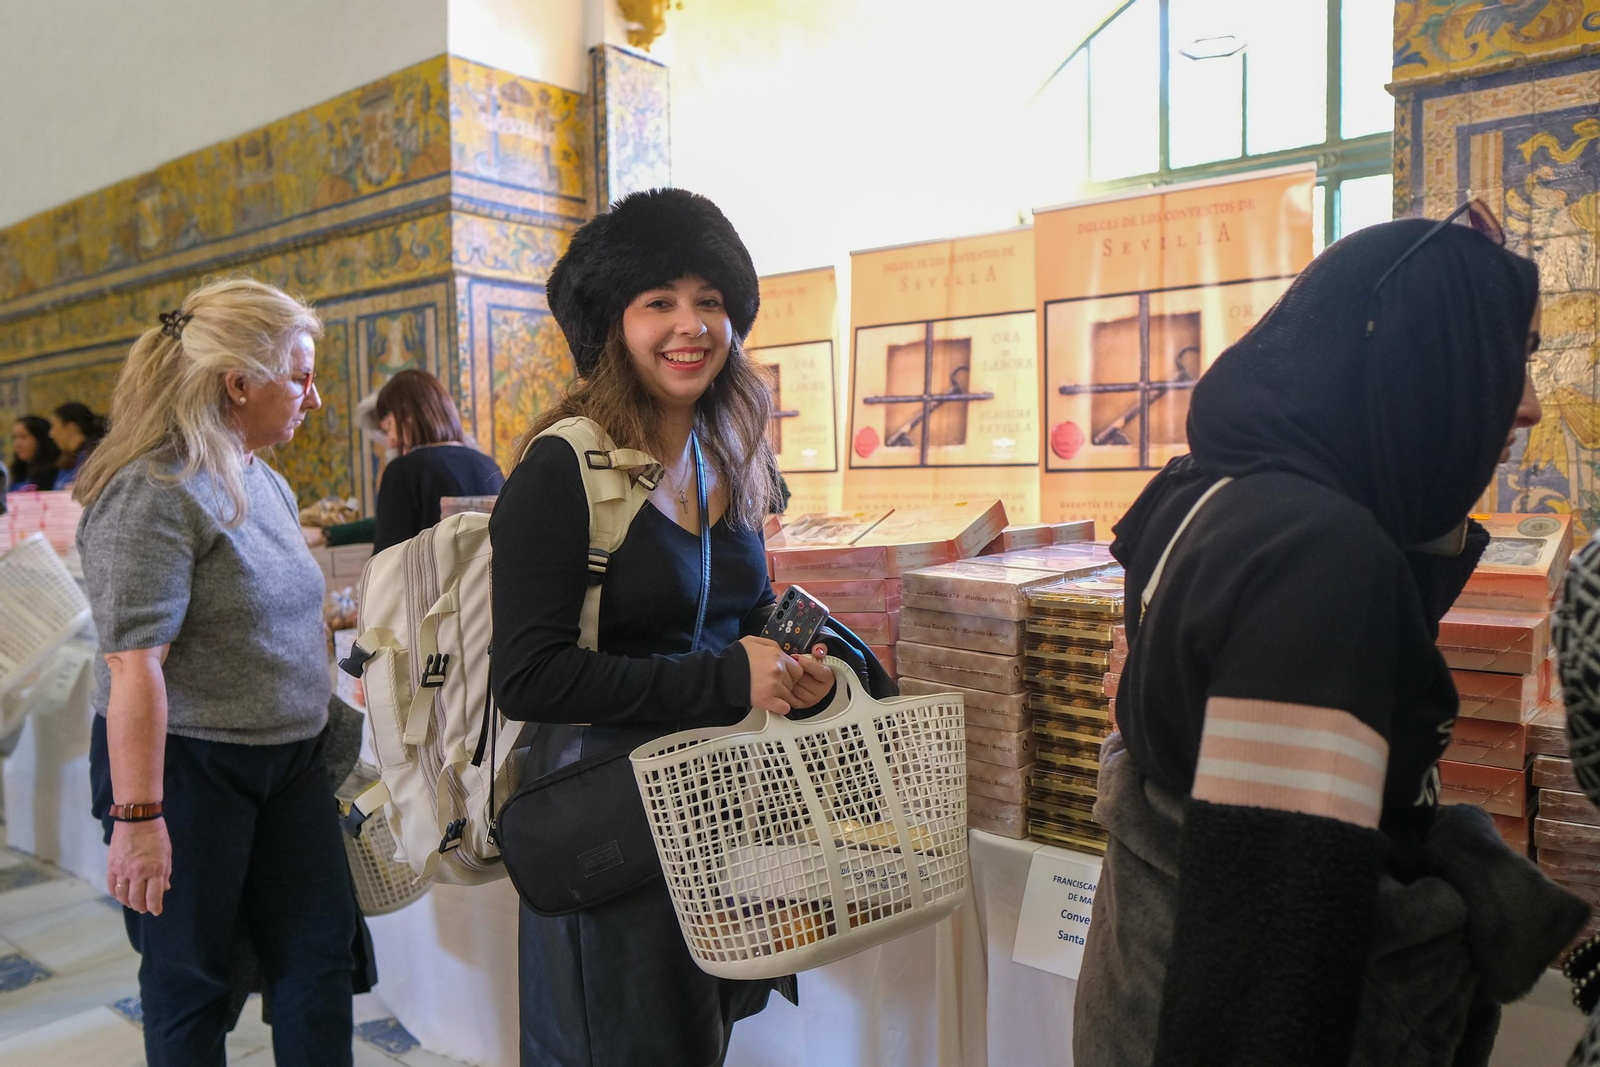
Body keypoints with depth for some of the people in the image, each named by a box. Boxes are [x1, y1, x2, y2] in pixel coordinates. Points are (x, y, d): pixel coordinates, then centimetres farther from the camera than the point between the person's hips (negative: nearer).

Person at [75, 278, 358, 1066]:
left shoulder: (265, 483, 9)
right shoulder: (155, 494, -18)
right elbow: (134, 666, -22)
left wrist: (312, 725, 19)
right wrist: (138, 817, -23)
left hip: (286, 762, 8)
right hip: (185, 767, -7)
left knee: (322, 952, 11)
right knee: (190, 975, 11)